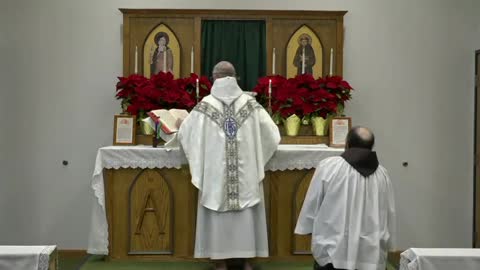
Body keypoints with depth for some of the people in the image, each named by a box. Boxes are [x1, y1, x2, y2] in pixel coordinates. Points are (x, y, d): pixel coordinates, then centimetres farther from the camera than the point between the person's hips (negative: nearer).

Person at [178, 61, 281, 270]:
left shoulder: (205, 105, -5)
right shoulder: (250, 103, -1)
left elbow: (184, 134, 2)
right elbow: (272, 134, 2)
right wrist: (256, 151, 20)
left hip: (215, 171, -1)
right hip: (246, 171, 1)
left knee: (218, 213, 8)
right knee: (246, 214, 10)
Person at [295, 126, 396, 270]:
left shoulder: (328, 166, -9)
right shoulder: (382, 174, 2)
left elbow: (311, 204, -1)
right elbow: (389, 214, 10)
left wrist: (308, 229, 14)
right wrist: (385, 245, 22)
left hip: (334, 250, -3)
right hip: (371, 254, 3)